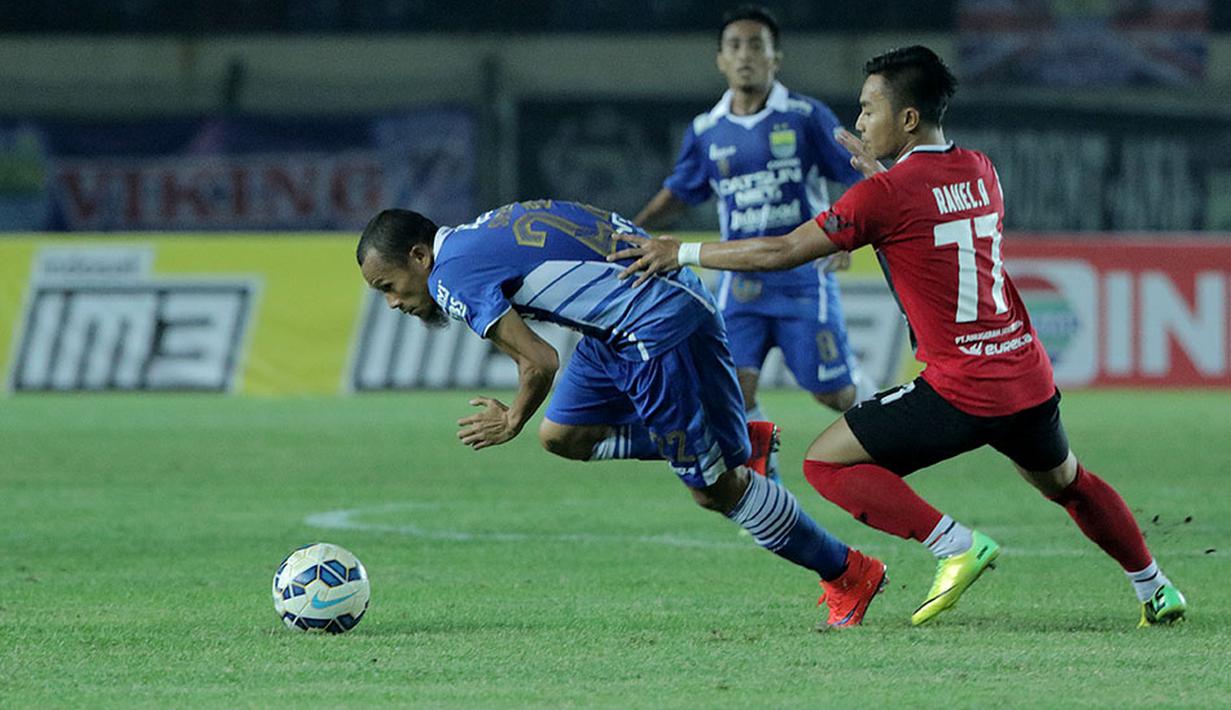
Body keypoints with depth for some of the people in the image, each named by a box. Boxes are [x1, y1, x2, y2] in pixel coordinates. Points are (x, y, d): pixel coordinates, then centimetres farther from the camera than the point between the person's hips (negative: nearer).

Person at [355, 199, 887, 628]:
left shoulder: (452, 274, -13)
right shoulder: (477, 238, 16)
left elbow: (541, 362, -20)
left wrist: (511, 421, -1)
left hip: (662, 323, -10)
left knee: (712, 488, -2)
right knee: (562, 436, 12)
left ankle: (848, 575, 11)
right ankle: (740, 445, 16)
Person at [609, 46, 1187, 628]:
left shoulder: (886, 194, -12)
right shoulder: (980, 171, 8)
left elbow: (783, 252, -10)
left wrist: (681, 252, -3)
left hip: (961, 393, -7)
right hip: (1031, 379, 7)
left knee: (826, 462, 0)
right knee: (1065, 482, 33)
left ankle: (956, 546, -11)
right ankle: (1155, 589, 39)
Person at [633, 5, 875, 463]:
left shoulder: (806, 117, -6)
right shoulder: (706, 131, 5)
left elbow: (860, 178, -3)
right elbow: (679, 193, 20)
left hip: (803, 274, -3)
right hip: (741, 282, 3)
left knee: (833, 391, 1)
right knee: (734, 386, -13)